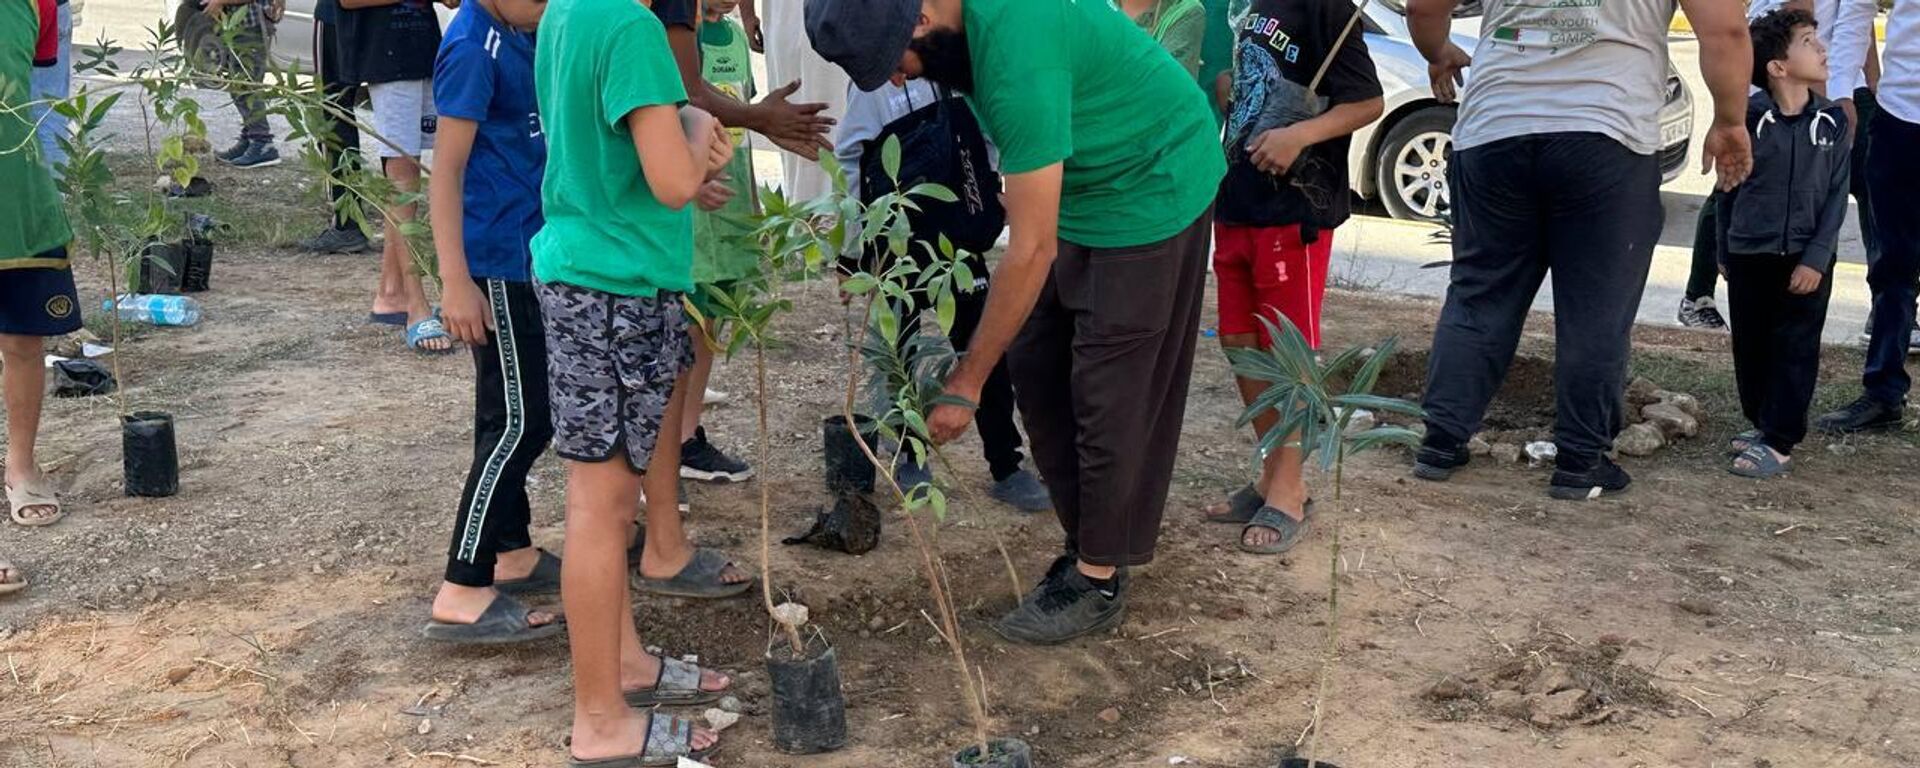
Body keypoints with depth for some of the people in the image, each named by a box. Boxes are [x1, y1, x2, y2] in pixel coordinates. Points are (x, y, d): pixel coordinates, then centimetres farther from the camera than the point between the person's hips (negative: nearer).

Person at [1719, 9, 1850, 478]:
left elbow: (1836, 195, -2)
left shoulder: (1833, 121, -3)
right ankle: (1761, 425, 28)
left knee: (1795, 350, 0)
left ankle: (1779, 443, 5)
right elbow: (1729, 188, 2)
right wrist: (1725, 253, 7)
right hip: (1750, 257, 0)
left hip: (1806, 260, 0)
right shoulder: (1748, 118, -8)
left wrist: (1816, 259, -10)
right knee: (1751, 348, 10)